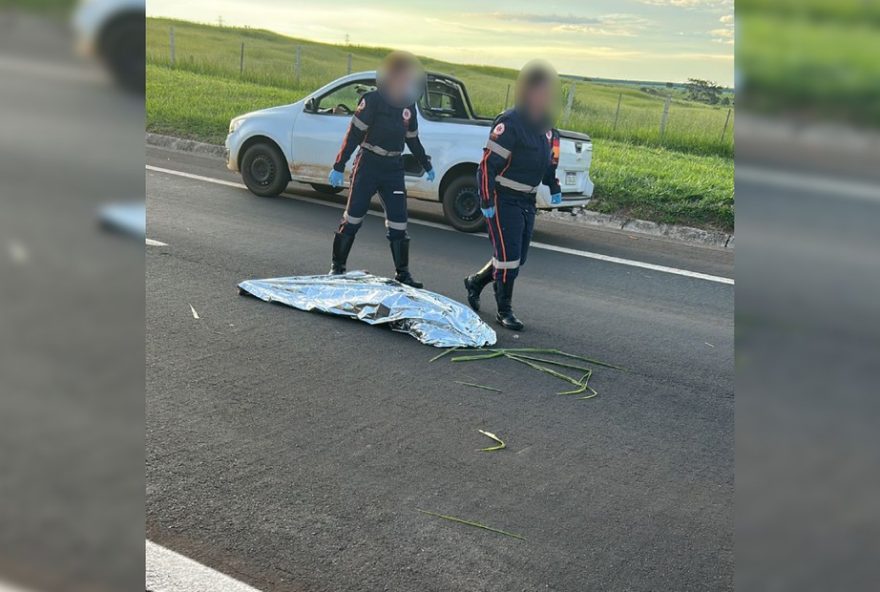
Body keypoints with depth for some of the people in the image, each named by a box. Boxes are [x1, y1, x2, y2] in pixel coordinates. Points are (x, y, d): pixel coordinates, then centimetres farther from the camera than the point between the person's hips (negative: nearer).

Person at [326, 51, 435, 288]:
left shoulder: (408, 105, 9)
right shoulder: (374, 100, -10)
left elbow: (412, 139, 22)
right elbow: (354, 134, -12)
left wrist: (426, 165, 28)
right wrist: (339, 167, -14)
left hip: (393, 169, 5)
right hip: (368, 166, -5)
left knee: (398, 222, 2)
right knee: (353, 217, 1)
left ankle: (402, 273, 10)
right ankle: (337, 266, 14)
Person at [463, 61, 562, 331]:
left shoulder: (546, 127, 9)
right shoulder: (510, 124, -18)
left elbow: (548, 162, 24)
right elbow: (488, 164, -19)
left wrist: (554, 188, 13)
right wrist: (486, 202, -20)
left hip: (527, 201, 9)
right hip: (503, 200, -8)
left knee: (518, 258, 14)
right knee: (508, 257, -7)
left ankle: (475, 282, 34)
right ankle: (504, 310, 8)